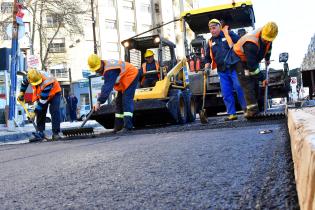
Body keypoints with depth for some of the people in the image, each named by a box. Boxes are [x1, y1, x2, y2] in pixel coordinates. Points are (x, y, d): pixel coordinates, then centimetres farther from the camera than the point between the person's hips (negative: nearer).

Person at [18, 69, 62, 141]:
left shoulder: (47, 83, -42)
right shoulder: (32, 76, -24)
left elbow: (43, 101, -37)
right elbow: (24, 82, 4)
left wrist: (35, 112, -33)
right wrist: (21, 92, -1)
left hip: (54, 93, -6)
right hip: (41, 94, 6)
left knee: (54, 112, -21)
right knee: (40, 113, -4)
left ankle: (56, 133, -20)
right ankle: (40, 133, 0)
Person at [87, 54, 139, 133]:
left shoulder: (110, 70, -33)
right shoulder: (104, 67, -3)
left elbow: (108, 87, -38)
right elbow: (106, 85, 8)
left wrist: (99, 102, -38)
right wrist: (102, 93, -5)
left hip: (131, 76, -10)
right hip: (124, 80, 10)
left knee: (126, 100, -21)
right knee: (119, 101, 8)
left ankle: (127, 126, -25)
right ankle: (118, 126, 12)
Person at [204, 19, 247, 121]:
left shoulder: (230, 35, 1)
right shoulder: (211, 42, 15)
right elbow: (208, 57, 20)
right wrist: (207, 65, 4)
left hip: (234, 68, -5)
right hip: (222, 71, 5)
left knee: (239, 89, -7)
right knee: (226, 93, 4)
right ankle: (232, 114, 11)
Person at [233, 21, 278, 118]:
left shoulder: (268, 36, -15)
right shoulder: (251, 44, -40)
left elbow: (268, 46, 13)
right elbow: (252, 66, -35)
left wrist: (267, 59, 25)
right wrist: (262, 78, -28)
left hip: (254, 60, 8)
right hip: (242, 61, -8)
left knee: (255, 84, 6)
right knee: (248, 85, -17)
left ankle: (255, 107, 13)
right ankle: (252, 109, -21)